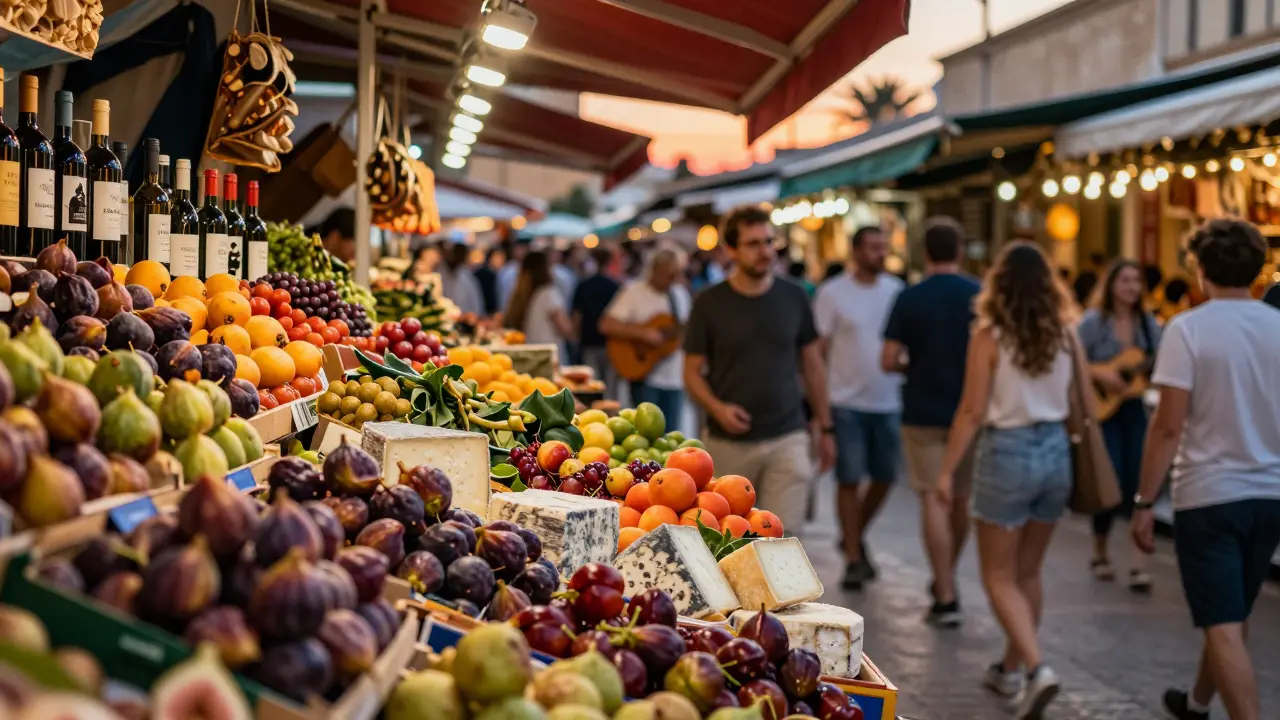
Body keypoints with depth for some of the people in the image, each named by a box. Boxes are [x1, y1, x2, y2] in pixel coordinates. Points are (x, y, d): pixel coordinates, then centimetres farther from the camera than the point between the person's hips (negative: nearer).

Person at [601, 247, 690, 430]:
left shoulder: (680, 294, 11)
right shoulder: (634, 293, -8)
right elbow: (607, 326, -16)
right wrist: (642, 334, -22)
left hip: (674, 379, 5)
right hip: (645, 376, -5)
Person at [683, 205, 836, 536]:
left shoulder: (793, 298, 3)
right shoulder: (709, 304, -3)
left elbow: (812, 365, 11)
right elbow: (693, 372, 0)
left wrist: (825, 427, 11)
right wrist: (716, 408, -19)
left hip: (787, 439, 1)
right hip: (729, 443, -1)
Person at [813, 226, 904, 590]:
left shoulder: (896, 290, 6)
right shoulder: (833, 293, -6)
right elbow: (817, 350, -5)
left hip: (887, 402, 4)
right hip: (847, 401, -4)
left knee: (885, 477, 10)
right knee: (849, 480, 0)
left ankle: (854, 537, 32)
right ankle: (853, 558, 12)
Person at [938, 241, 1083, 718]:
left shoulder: (990, 336, -11)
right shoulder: (1066, 334, 0)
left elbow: (972, 411, -11)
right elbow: (1086, 404, 4)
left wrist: (947, 469, -4)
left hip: (1007, 452, -5)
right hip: (1055, 451, 5)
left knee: (1000, 577, 5)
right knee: (1028, 572, 18)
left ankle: (1036, 668, -12)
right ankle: (1010, 670, 29)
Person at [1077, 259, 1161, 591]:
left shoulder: (1148, 323, 6)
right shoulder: (1093, 322, -6)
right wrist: (1099, 374, -22)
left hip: (1133, 408, 4)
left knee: (1138, 484, -6)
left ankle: (1139, 565, -7)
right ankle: (1100, 554, 19)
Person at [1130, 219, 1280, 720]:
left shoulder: (1188, 329, -12)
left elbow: (1169, 426, -15)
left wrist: (1144, 503, -8)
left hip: (1209, 495, -6)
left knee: (1224, 629, -3)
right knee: (1230, 617, 23)